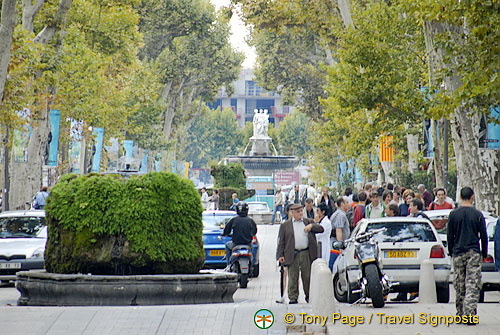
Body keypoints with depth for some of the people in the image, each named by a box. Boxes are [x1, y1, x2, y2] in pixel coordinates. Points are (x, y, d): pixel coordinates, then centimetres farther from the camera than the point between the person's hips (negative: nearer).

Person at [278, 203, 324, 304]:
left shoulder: (308, 222, 13)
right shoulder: (285, 225, 9)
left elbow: (321, 229, 8)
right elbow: (281, 241, 7)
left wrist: (311, 226, -10)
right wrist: (280, 255, -1)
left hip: (306, 254, 1)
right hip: (292, 255, -1)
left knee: (307, 276, 6)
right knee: (293, 277, -2)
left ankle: (309, 296, 19)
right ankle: (293, 297, 2)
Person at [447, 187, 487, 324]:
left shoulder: (453, 214, 2)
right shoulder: (478, 215, -3)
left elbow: (450, 236, 6)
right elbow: (484, 236, 1)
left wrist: (451, 252, 16)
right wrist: (484, 253, 12)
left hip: (458, 253, 2)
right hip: (474, 253, -2)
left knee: (459, 286, 9)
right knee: (472, 285, -5)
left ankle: (460, 314, 14)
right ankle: (470, 313, -15)